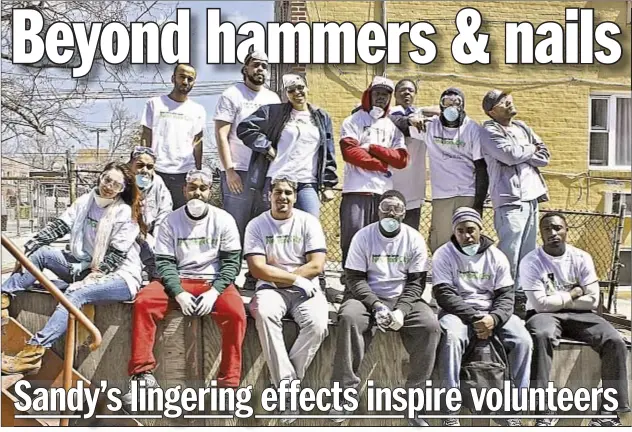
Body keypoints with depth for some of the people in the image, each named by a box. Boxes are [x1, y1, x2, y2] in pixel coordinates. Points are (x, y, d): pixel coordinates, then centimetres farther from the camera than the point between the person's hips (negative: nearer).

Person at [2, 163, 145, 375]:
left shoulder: (126, 214, -11)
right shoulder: (85, 201, 4)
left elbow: (115, 256, -14)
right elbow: (58, 226, -2)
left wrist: (90, 279, -21)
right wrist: (28, 249, -12)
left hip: (118, 275, -6)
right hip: (86, 266, 7)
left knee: (76, 294, -32)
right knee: (40, 254, -7)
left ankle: (33, 353, -41)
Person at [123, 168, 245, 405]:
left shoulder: (223, 220, 2)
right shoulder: (171, 221, 4)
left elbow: (232, 261, -2)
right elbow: (165, 262, -2)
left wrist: (214, 291, -17)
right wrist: (179, 293, -18)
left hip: (213, 281, -1)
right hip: (178, 281, 1)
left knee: (236, 313, -31)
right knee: (143, 301, -26)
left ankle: (229, 383, -22)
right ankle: (143, 373, -18)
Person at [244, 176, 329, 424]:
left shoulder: (308, 222, 3)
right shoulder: (257, 225, 3)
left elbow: (317, 266, -7)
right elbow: (258, 269, -8)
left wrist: (277, 275, -8)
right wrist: (295, 277, -13)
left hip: (305, 289, 1)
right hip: (271, 289, 0)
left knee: (318, 324, -30)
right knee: (264, 314, -35)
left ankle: (283, 382, -15)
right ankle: (288, 384, -28)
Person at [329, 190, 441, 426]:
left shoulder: (415, 239, 0)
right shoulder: (363, 236, -2)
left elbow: (416, 282, -1)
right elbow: (355, 279, -5)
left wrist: (401, 310, -19)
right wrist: (376, 305, -21)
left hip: (404, 300, 1)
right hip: (368, 298, -1)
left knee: (430, 326, -26)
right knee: (349, 317, -33)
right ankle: (345, 390, -24)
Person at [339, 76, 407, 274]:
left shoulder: (393, 126, 20)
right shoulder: (353, 121, 9)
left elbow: (402, 159, 7)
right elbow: (350, 153, -7)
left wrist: (372, 148, -3)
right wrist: (381, 164, -5)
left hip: (384, 191, 4)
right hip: (357, 189, -3)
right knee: (353, 236, -10)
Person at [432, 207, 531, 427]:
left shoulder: (496, 256, 5)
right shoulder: (443, 255, -4)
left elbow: (506, 295, 1)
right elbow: (444, 295, -12)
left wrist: (493, 318, -21)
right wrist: (475, 318, -21)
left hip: (492, 312, 3)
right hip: (457, 312, -3)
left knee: (523, 340, -21)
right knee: (452, 338, -36)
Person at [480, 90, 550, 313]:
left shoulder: (522, 128, 20)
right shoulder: (490, 131, -1)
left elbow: (544, 156, 13)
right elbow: (510, 155, -15)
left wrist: (520, 154, -3)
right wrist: (531, 149, 3)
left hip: (531, 195, 7)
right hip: (510, 198, -7)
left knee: (527, 251, 9)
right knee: (509, 251, -10)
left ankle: (521, 294, 18)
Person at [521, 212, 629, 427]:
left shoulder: (581, 258, 0)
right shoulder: (531, 262, -9)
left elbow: (592, 301, -5)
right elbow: (541, 304, -16)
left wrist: (557, 299, -8)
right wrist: (573, 294, -6)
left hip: (578, 315, 4)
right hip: (545, 315, -3)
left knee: (615, 341, -22)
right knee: (542, 335, -39)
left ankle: (611, 411, -14)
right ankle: (544, 411, -33)